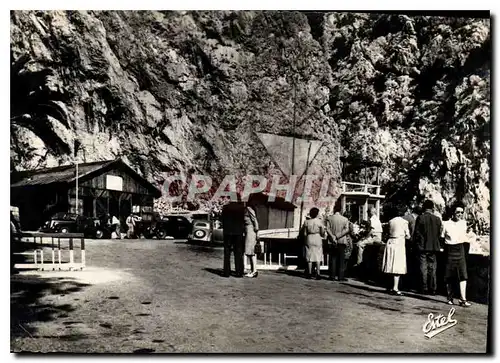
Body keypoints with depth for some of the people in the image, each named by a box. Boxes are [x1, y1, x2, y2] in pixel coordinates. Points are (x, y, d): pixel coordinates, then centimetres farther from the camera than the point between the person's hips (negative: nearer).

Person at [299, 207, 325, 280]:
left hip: (309, 239, 1)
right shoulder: (320, 221, -7)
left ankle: (309, 273, 9)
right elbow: (322, 233, -5)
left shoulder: (306, 222, -3)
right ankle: (317, 273, -1)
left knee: (309, 257, 8)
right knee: (318, 257, 4)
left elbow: (304, 233, 0)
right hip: (317, 239, -1)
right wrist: (321, 235, 16)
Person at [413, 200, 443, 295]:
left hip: (422, 247, -3)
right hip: (434, 247, 3)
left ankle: (424, 288, 5)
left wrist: (415, 244, 3)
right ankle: (433, 289, 11)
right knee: (432, 268, 9)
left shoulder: (420, 218, -9)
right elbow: (439, 233, 5)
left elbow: (416, 233, -7)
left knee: (423, 268, 3)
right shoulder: (437, 219, -1)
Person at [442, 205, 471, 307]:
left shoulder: (463, 223, 9)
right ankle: (450, 298, 19)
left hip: (460, 250, 2)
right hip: (449, 251, -2)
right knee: (449, 276, 4)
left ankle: (463, 299, -8)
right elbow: (442, 238, 4)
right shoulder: (446, 224, -1)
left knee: (463, 275, -8)